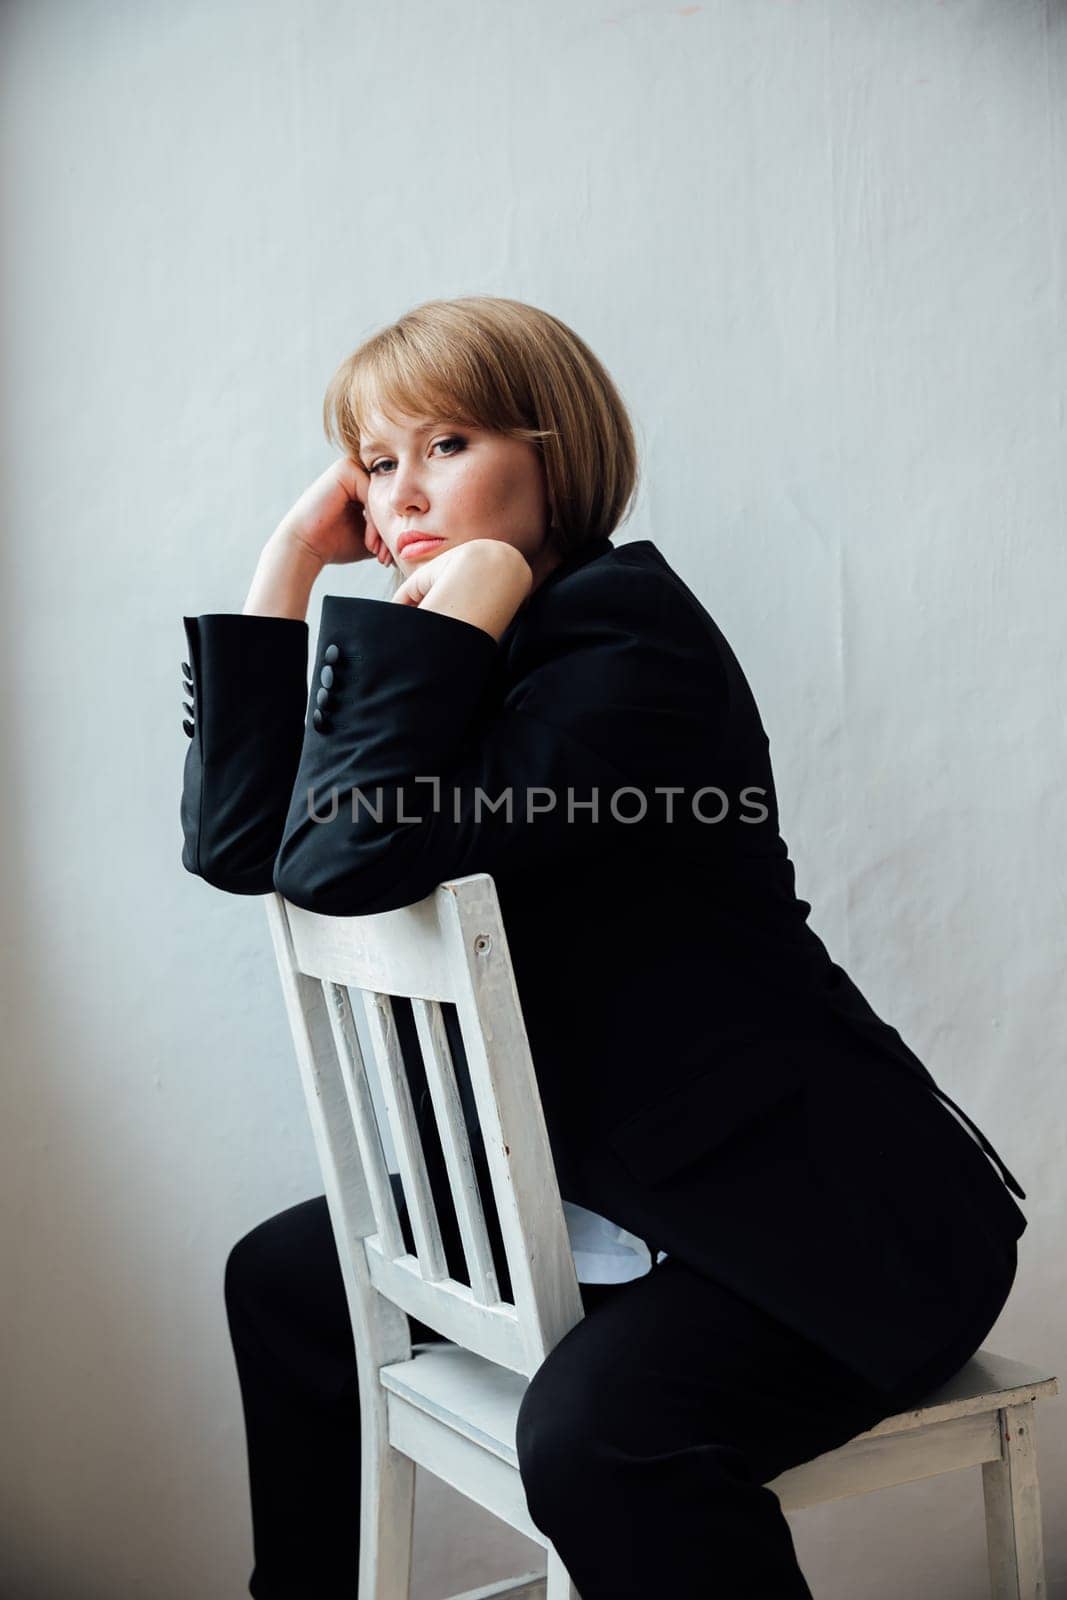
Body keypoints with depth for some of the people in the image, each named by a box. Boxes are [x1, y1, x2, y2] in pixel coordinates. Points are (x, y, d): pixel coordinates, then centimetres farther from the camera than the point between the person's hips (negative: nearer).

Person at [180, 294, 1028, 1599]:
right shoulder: (465, 654, 7)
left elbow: (342, 861, -27)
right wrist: (287, 570, -2)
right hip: (601, 1186, 9)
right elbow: (236, 843, -2)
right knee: (281, 1278, 16)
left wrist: (454, 608, -22)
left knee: (596, 1429, -34)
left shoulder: (623, 636, -19)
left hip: (841, 1211, -9)